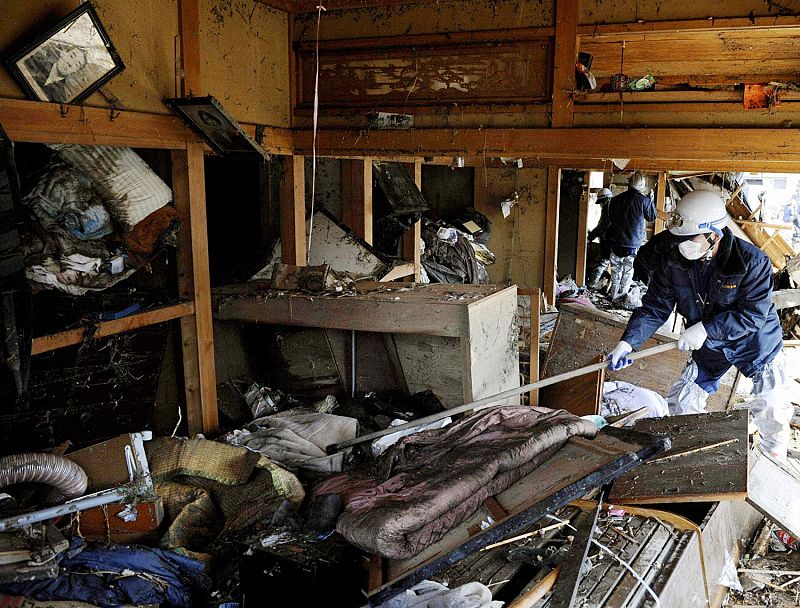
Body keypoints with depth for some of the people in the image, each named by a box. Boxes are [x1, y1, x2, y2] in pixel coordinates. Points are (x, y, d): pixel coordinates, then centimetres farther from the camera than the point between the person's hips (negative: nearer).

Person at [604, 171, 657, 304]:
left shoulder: (616, 199, 0)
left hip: (616, 243, 3)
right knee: (627, 273, 6)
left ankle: (613, 295, 21)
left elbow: (610, 218, 11)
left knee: (616, 271, 14)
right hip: (633, 245, -3)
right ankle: (621, 297, 8)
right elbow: (652, 217, 4)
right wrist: (651, 200, 11)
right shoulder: (644, 200, -11)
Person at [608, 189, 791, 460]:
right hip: (709, 347, 4)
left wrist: (706, 329, -34)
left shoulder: (752, 261, -28)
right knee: (679, 406, 4)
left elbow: (754, 313, -27)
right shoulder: (674, 262, -16)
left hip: (757, 344, -3)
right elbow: (654, 307, -12)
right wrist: (628, 341, -26)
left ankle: (777, 466, 34)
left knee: (771, 417, 3)